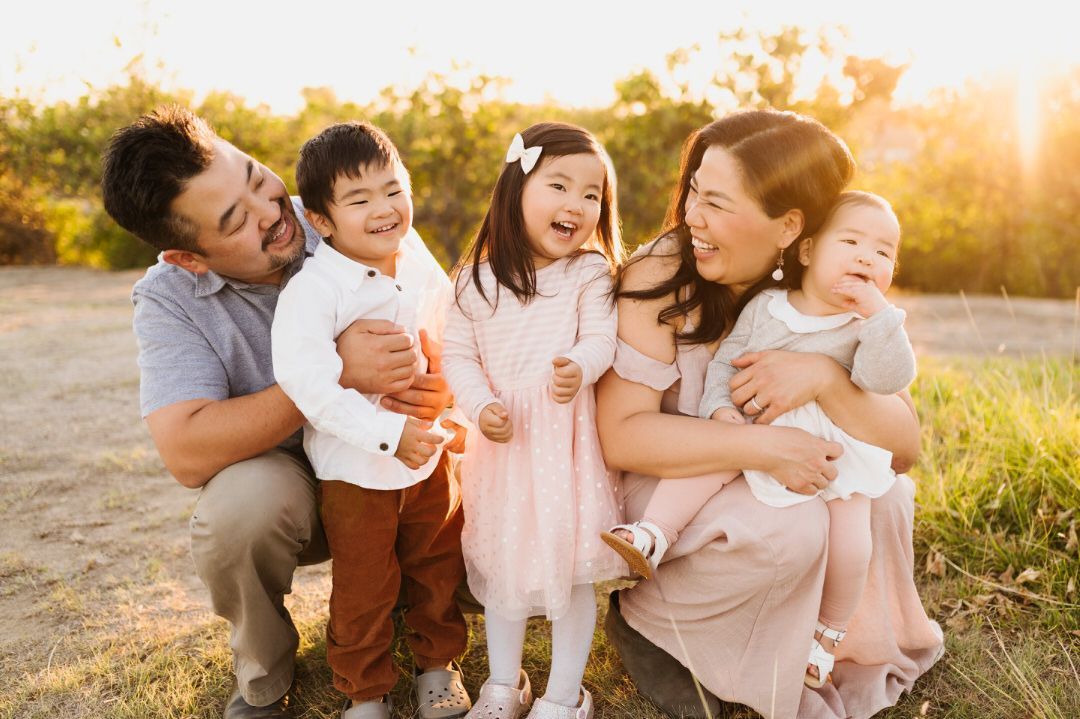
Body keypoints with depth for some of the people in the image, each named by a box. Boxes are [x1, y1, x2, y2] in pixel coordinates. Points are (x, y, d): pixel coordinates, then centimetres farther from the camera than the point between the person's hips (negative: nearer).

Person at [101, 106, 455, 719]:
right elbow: (186, 452, -27)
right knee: (242, 502, -34)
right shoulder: (167, 300, -15)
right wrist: (336, 374, -34)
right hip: (281, 479, -2)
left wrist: (440, 389, -31)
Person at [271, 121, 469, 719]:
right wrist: (387, 434, -37)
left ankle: (438, 666, 42)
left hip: (427, 455, 5)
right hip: (354, 468, -5)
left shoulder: (419, 266, -3)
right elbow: (303, 376, -34)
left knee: (438, 567, 19)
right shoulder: (313, 289, -23)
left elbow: (448, 326, 16)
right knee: (364, 589, 9)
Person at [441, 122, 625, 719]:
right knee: (499, 561, 16)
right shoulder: (476, 279, -1)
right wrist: (481, 406, -15)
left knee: (570, 566, 6)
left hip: (569, 438, -2)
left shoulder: (590, 273, -6)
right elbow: (457, 353, 1)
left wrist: (579, 367, -38)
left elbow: (601, 339, -15)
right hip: (503, 439, 3)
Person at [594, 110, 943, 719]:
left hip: (764, 488, 5)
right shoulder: (658, 280, -22)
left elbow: (905, 447, -14)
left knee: (882, 489, -13)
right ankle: (640, 617, -2)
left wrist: (825, 378, -33)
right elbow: (621, 434, -28)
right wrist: (764, 447, -34)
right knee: (790, 526, -28)